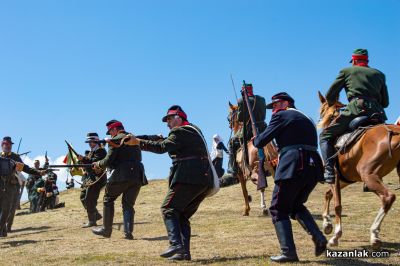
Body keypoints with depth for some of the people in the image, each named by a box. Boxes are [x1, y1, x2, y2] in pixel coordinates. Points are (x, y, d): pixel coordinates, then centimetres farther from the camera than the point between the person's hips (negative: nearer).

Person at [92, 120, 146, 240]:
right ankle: (128, 231, -2)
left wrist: (98, 164, 12)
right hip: (137, 175, 6)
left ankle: (106, 229, 15)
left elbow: (108, 161, -9)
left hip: (122, 176, -6)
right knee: (128, 204, 13)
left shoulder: (115, 141, -4)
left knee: (108, 199, 14)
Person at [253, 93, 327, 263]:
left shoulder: (281, 115, 2)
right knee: (296, 205, 24)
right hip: (313, 166, 8)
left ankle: (288, 252, -1)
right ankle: (318, 238, 7)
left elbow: (262, 141, -1)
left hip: (293, 166, -7)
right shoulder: (307, 120, 26)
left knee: (278, 209, 6)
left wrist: (255, 141, 22)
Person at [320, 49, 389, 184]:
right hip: (377, 112, 4)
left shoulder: (346, 71, 18)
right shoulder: (379, 74, 27)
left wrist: (332, 105, 38)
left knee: (325, 136, 6)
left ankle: (329, 171, -12)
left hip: (356, 108, -4)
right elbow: (385, 102, 23)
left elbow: (330, 96, 17)